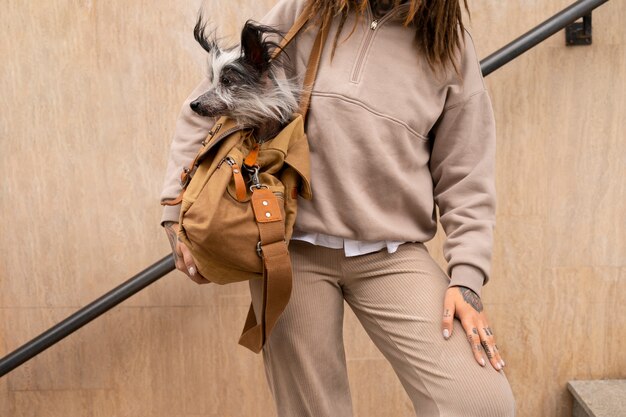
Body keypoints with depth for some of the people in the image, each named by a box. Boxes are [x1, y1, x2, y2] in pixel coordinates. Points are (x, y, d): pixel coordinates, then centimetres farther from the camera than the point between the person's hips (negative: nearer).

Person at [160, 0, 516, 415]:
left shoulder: (450, 45, 8)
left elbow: (465, 178, 7)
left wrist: (466, 279, -3)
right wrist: (180, 209, 0)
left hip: (394, 253, 1)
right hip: (293, 246, -1)